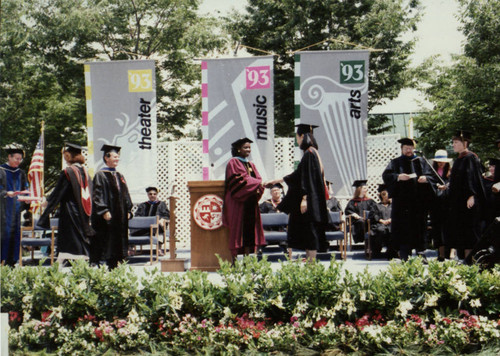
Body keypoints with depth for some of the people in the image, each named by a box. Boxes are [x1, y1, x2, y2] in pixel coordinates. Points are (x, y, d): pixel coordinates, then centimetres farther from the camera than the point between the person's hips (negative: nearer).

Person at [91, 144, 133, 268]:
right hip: (106, 216, -7)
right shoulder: (100, 175, -4)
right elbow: (98, 195, -12)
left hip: (120, 217, 7)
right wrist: (104, 211, -21)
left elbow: (125, 195, 19)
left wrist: (128, 211, 9)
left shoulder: (120, 176, 17)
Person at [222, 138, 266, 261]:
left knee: (250, 229, 3)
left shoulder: (251, 165, 21)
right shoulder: (233, 162, -2)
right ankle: (234, 259, -6)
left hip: (250, 202, 7)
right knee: (237, 229, -8)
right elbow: (240, 179, -14)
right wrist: (258, 183, -18)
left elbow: (257, 179, 14)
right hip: (238, 202, -7)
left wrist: (259, 187, -9)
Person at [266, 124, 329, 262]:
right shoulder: (311, 153, 17)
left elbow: (309, 178, -20)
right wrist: (276, 181, 30)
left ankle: (311, 263, -7)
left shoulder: (309, 154, -13)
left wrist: (304, 198, -24)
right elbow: (298, 175, 25)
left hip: (309, 200, -10)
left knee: (309, 231, -8)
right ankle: (309, 261, 12)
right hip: (311, 201, 10)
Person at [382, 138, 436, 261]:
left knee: (419, 226, 0)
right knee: (403, 227, -7)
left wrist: (425, 178, -12)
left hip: (419, 200, 2)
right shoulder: (396, 162, 11)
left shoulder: (420, 162, 17)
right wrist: (398, 177, -19)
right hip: (402, 201, -2)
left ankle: (420, 252, 4)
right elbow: (386, 175, -2)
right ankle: (404, 256, -6)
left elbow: (431, 175, 11)